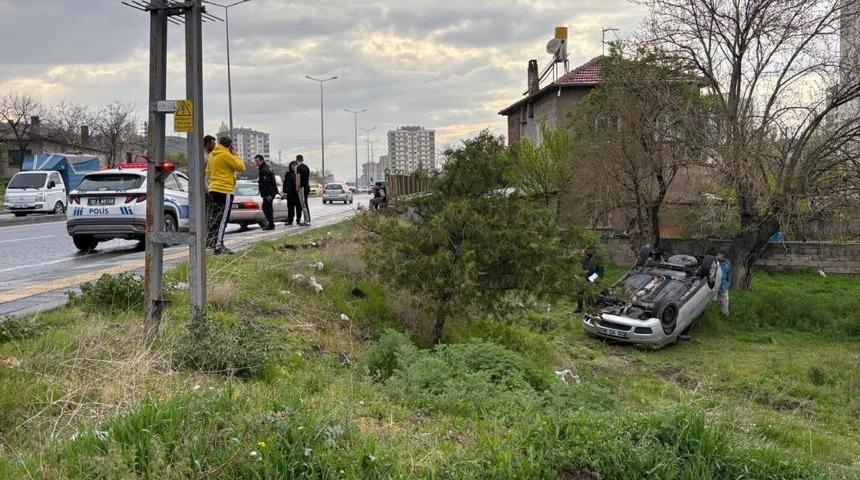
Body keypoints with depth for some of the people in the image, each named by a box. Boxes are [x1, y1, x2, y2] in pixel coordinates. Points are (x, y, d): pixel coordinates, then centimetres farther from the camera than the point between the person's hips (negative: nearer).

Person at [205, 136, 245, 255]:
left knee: (214, 218, 16)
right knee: (222, 219, -8)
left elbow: (208, 172, 22)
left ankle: (210, 240, 21)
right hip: (225, 191, -9)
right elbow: (241, 167, -8)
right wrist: (234, 155, 2)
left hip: (213, 190, 9)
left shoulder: (212, 155, 14)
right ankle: (218, 245, -12)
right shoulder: (226, 155, -12)